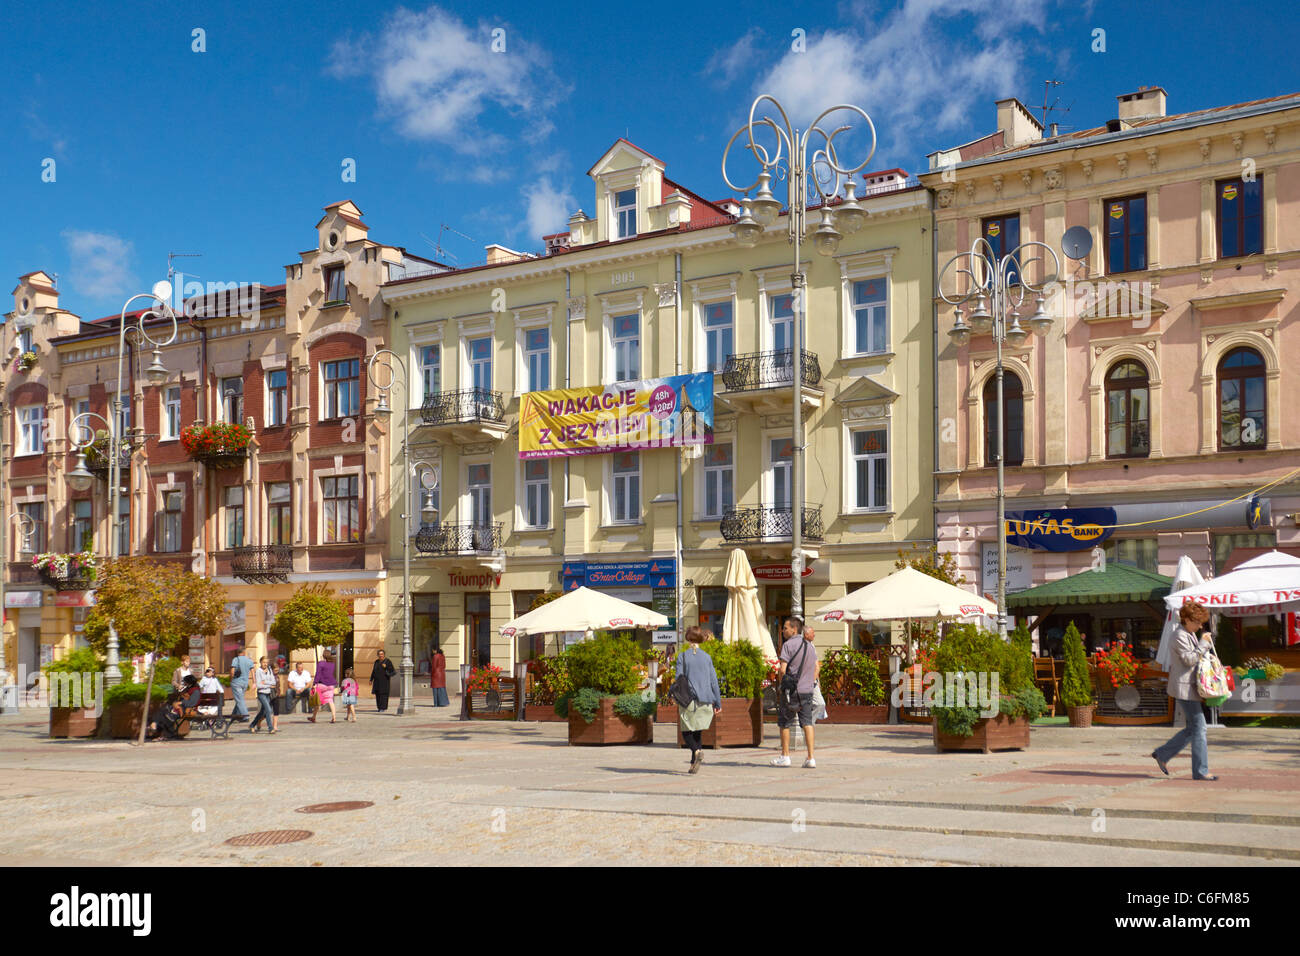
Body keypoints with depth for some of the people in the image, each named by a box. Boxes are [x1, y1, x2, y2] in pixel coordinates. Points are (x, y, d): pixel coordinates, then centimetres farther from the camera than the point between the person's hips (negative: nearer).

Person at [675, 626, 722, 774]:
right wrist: (718, 703, 11)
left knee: (686, 732, 6)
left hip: (689, 699, -3)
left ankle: (697, 751, -22)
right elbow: (713, 681, 6)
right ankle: (694, 764, 9)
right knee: (697, 732, 13)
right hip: (705, 701, 3)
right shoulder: (707, 657, 7)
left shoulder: (682, 656, -1)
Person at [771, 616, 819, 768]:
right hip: (807, 691, 5)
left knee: (784, 723, 9)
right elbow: (817, 668, 16)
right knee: (807, 723, 4)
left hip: (791, 690, -5)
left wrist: (781, 686, -3)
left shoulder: (788, 645, -11)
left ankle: (785, 756, 15)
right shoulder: (810, 646, 11)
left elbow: (782, 670, -16)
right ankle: (811, 758, -2)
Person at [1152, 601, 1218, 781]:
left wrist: (1208, 645, 8)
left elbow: (1199, 658, 23)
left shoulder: (1191, 635, 18)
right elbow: (1189, 659, -19)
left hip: (1190, 687, 10)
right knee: (1199, 727, -9)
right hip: (1184, 687, -10)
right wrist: (1203, 643, -14)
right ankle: (1201, 771, -4)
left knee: (1192, 728, 13)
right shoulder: (1179, 635, -12)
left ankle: (1162, 754, 22)